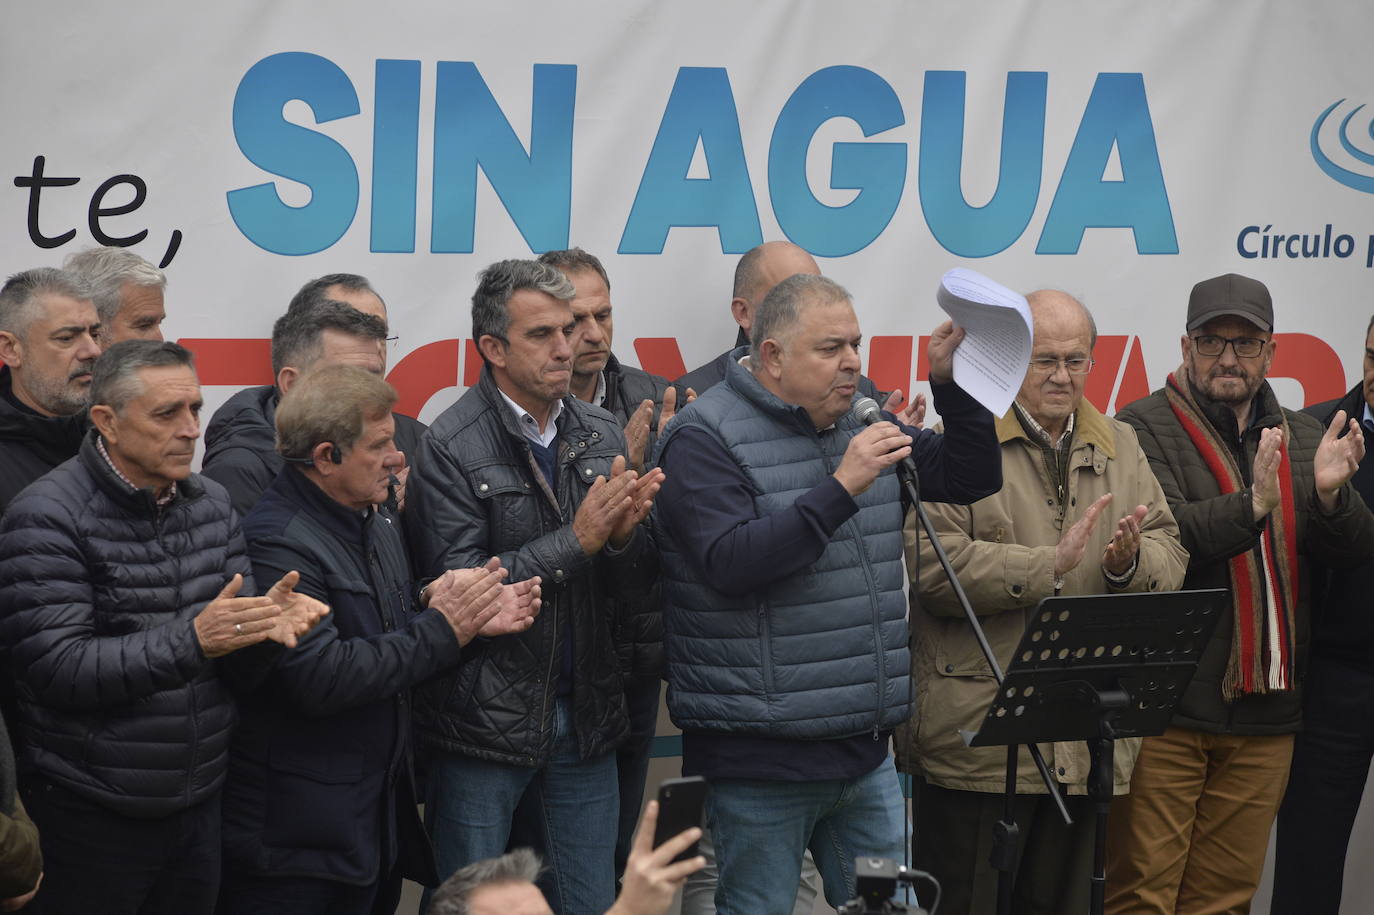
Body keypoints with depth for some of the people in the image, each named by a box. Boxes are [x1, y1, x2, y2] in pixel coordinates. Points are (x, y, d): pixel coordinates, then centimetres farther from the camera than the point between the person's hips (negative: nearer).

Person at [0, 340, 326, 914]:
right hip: (92, 819, -6)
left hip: (199, 803, 6)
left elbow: (236, 654, 7)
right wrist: (192, 640, -30)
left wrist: (268, 623, -17)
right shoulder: (47, 518, -13)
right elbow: (57, 668, -20)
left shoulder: (212, 505, 7)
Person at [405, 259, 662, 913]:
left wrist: (623, 534, -15)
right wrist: (576, 540, -19)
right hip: (486, 725, -5)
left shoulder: (601, 434, 6)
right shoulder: (451, 448, -11)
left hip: (585, 714, 5)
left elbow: (635, 584, 8)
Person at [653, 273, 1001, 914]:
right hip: (759, 758, -7)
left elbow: (973, 476, 17)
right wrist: (841, 489, -25)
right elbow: (731, 563, -22)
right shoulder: (705, 439, -9)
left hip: (865, 752, 7)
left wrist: (954, 383, 1)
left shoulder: (857, 427, 13)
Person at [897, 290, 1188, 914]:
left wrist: (1131, 563, -12)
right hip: (976, 739, -5)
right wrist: (1051, 565, -19)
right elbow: (933, 566, -15)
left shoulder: (1121, 449, 16)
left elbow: (1172, 560, 11)